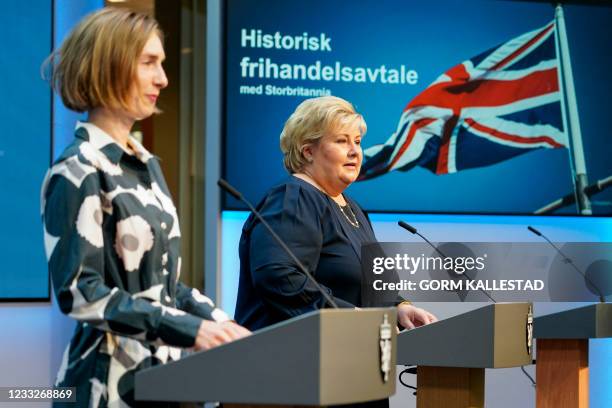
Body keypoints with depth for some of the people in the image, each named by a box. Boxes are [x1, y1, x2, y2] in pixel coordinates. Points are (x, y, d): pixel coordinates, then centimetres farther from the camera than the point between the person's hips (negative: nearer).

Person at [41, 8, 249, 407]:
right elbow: (81, 292, -19)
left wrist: (221, 323, 1)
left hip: (163, 367, 8)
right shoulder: (79, 172, -11)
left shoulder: (146, 165, 13)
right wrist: (189, 329, -23)